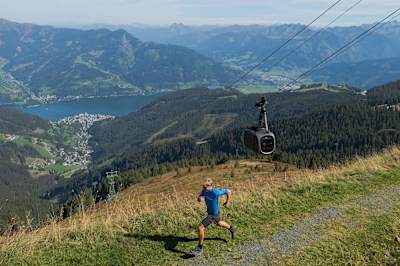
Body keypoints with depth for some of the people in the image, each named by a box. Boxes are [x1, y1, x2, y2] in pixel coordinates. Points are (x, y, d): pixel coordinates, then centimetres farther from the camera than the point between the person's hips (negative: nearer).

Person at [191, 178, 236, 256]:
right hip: (209, 211, 8)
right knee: (219, 223, 33)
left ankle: (199, 248, 1)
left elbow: (228, 191, -20)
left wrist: (227, 202, -8)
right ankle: (232, 229, 59)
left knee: (201, 227, -13)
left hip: (213, 214, -8)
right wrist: (199, 197, -18)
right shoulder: (205, 189, -15)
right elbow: (201, 193, 6)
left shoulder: (215, 192, -34)